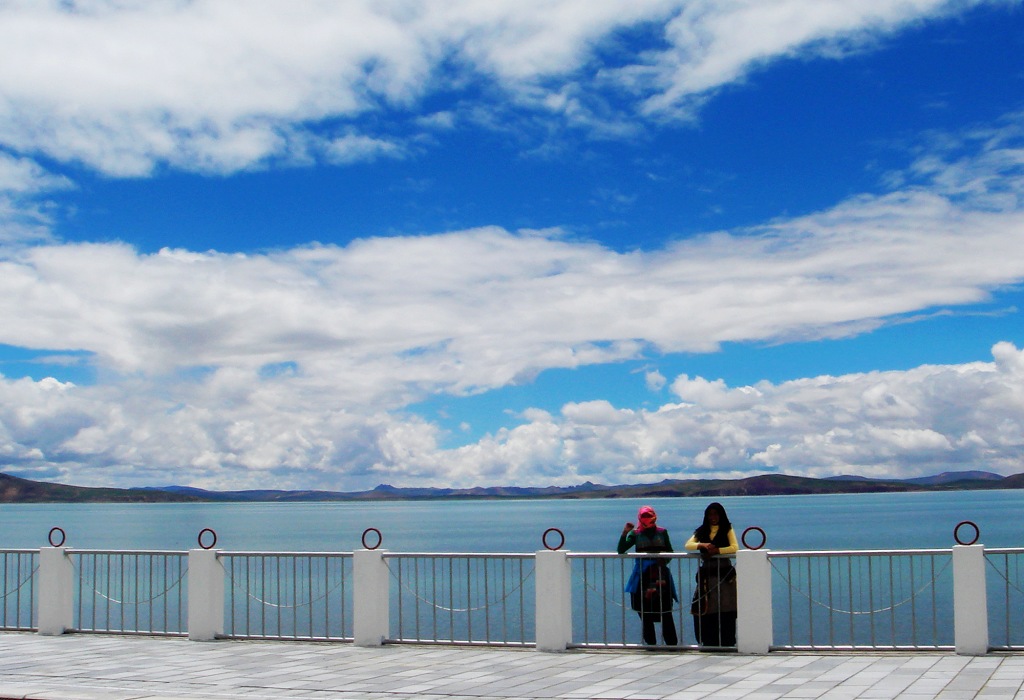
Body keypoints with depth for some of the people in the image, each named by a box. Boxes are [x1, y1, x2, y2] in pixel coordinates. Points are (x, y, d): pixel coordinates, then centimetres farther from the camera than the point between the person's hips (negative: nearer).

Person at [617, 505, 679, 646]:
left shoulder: (662, 532, 9)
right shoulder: (636, 534, 8)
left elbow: (670, 552, 12)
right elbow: (621, 550, 1)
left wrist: (664, 561, -7)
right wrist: (624, 533, -10)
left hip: (660, 573, -1)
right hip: (642, 575, 1)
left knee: (665, 611, -5)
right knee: (645, 612, 1)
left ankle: (672, 642, -1)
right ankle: (650, 642, 9)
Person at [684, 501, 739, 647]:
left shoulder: (727, 530, 7)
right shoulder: (701, 531, 15)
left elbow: (734, 547, -7)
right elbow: (688, 545, 1)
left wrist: (718, 550, -20)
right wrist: (702, 545, -17)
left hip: (724, 574, -3)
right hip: (706, 574, 3)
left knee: (724, 610, -8)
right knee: (704, 609, -4)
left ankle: (726, 642, -5)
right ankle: (709, 642, 2)